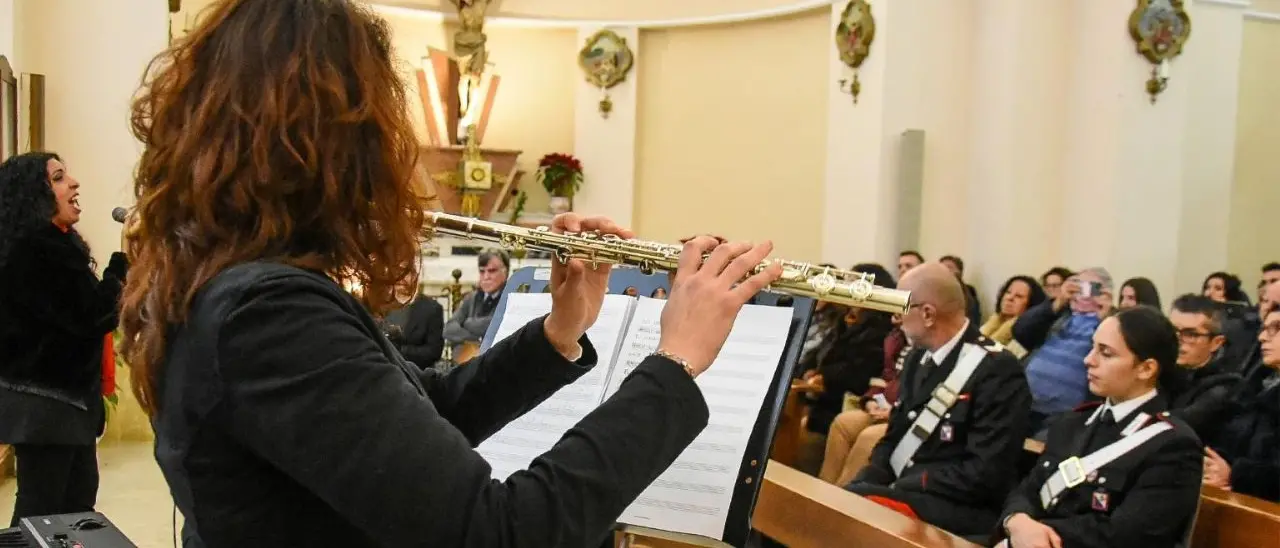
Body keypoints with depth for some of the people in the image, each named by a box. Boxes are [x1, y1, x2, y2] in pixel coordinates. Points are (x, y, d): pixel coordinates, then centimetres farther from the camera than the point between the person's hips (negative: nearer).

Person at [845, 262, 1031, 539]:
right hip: (898, 489, 7)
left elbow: (984, 475, -18)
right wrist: (865, 482, -3)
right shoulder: (919, 358, 13)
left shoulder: (998, 371, -12)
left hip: (955, 508, -7)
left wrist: (901, 486, -17)